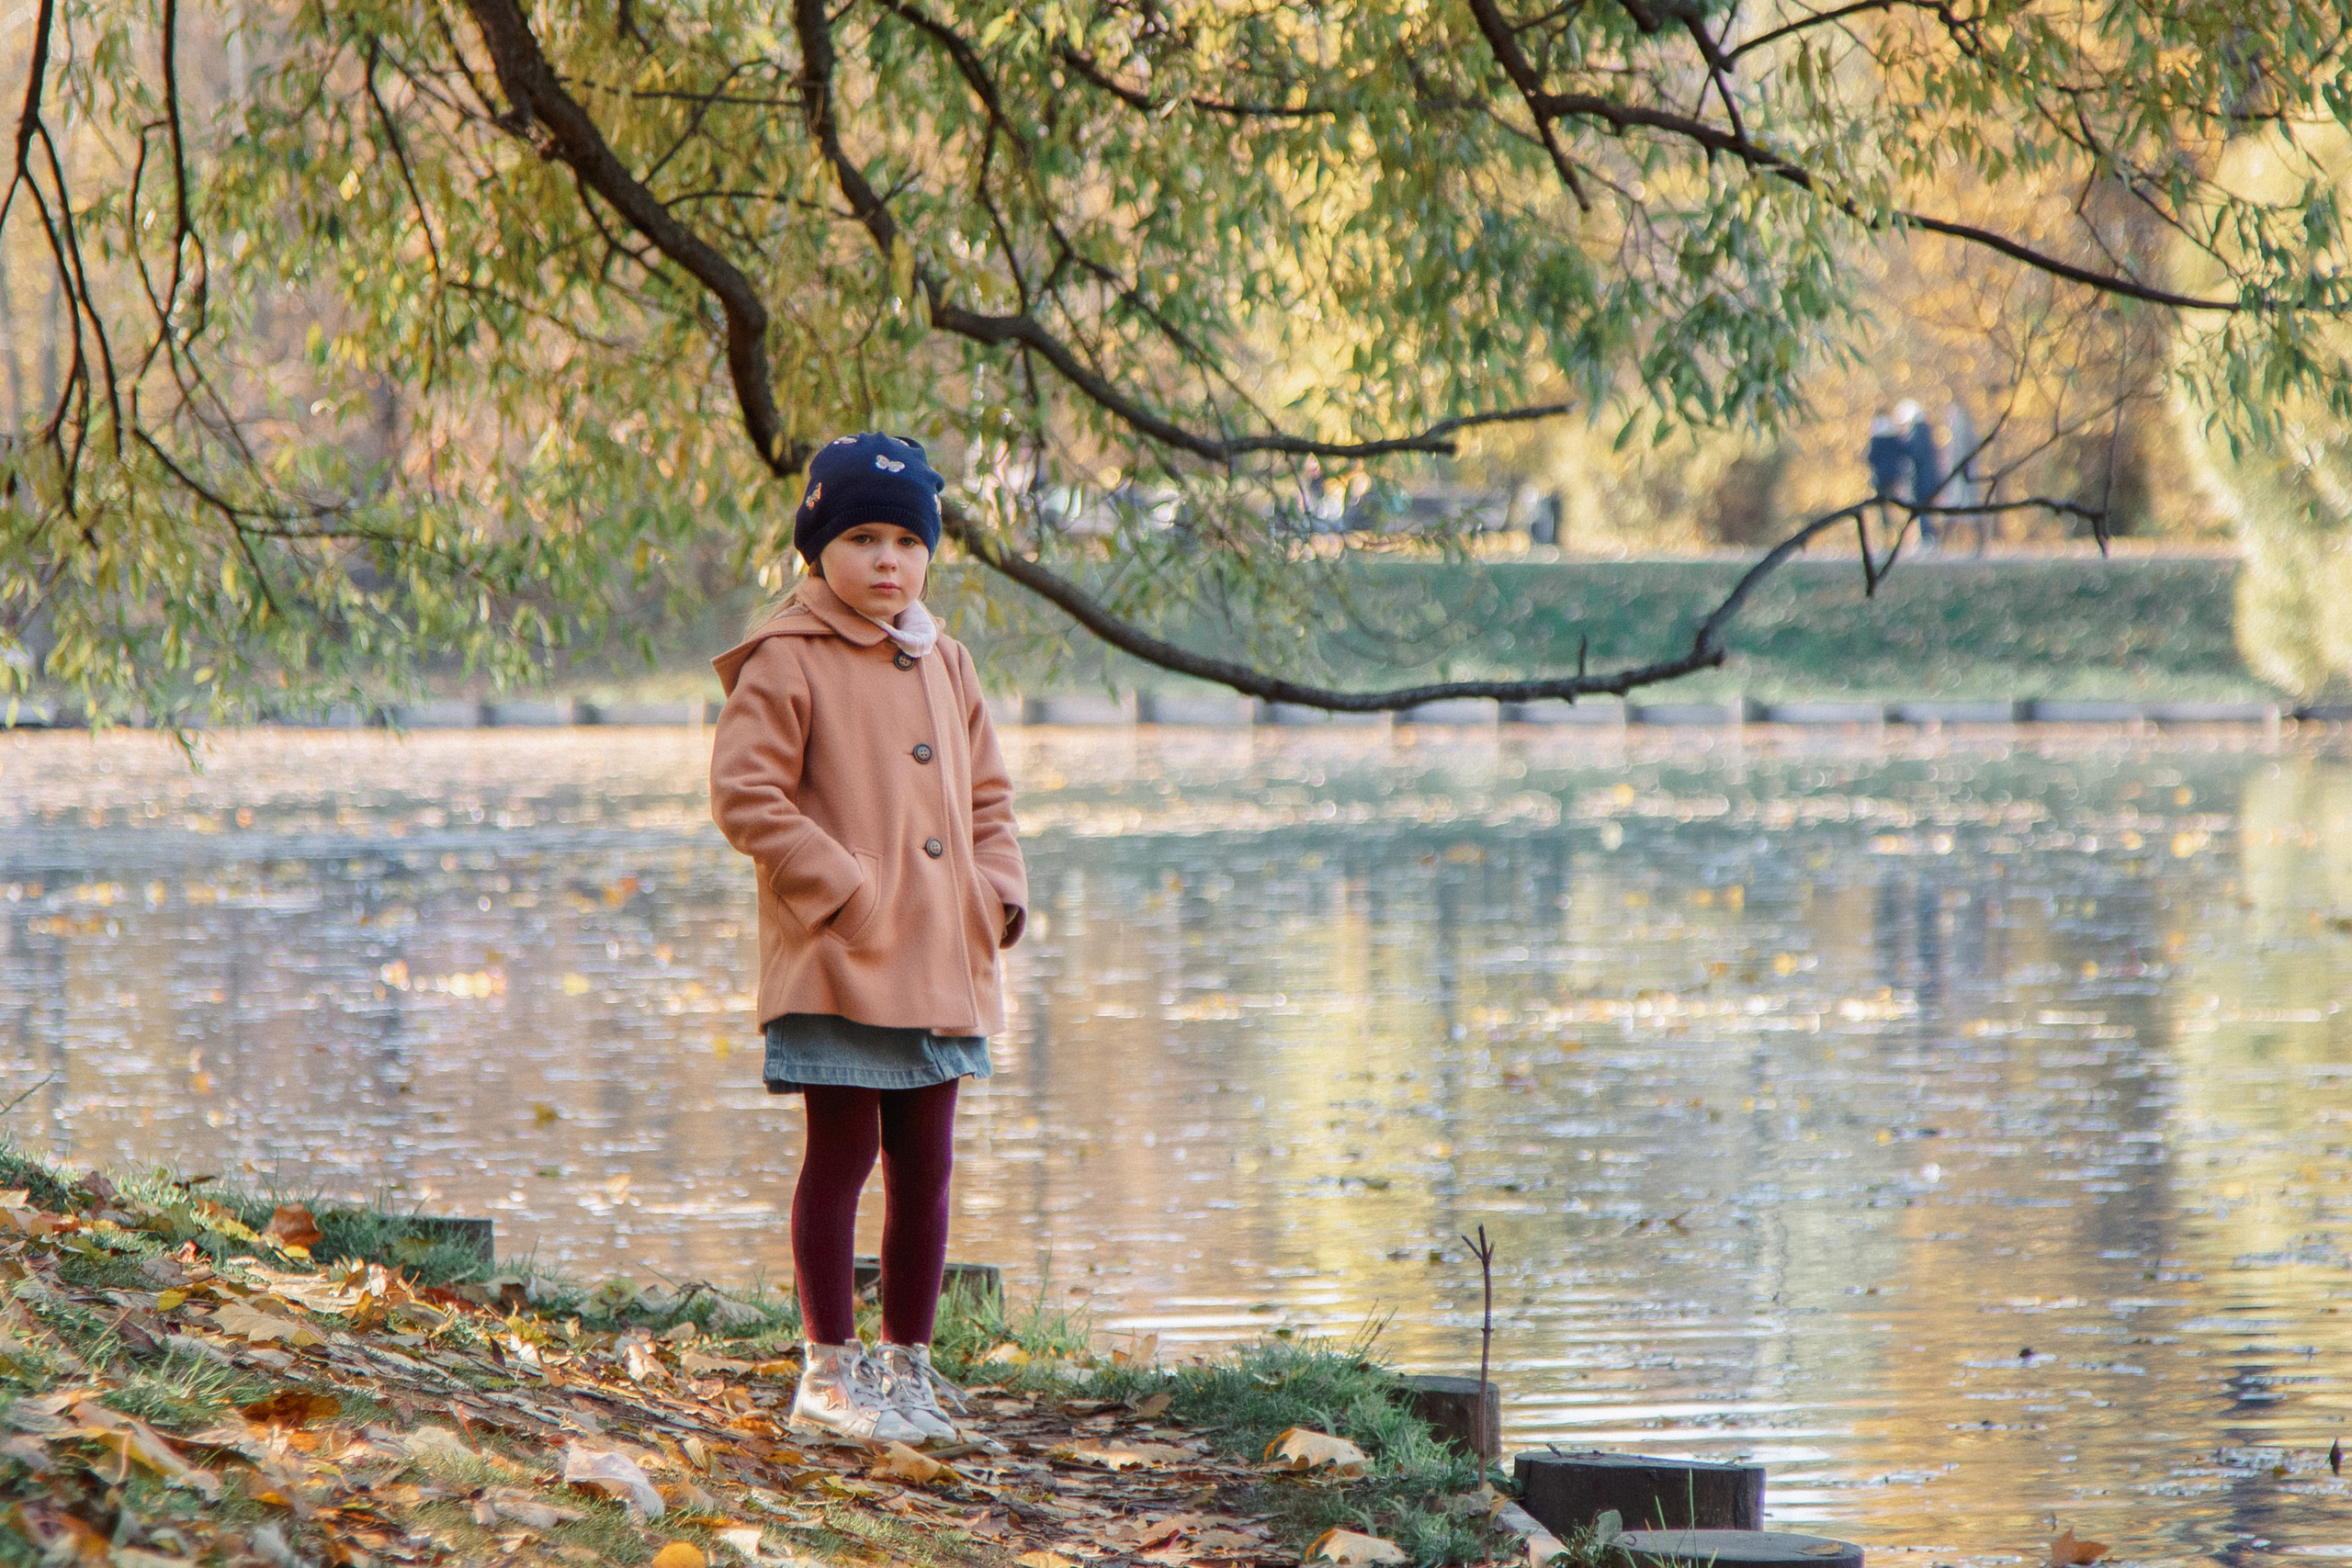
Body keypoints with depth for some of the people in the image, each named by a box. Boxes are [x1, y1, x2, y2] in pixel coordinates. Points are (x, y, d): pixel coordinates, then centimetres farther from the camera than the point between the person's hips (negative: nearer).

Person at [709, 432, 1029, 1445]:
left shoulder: (943, 666, 14)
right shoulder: (785, 665, -7)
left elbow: (986, 795, 22)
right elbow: (744, 796, -13)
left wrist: (999, 892, 5)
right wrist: (845, 890, -17)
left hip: (943, 964, 6)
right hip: (838, 968, -6)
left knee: (924, 1164, 10)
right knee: (843, 1154, -1)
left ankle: (906, 1361, 20)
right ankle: (830, 1369, 7)